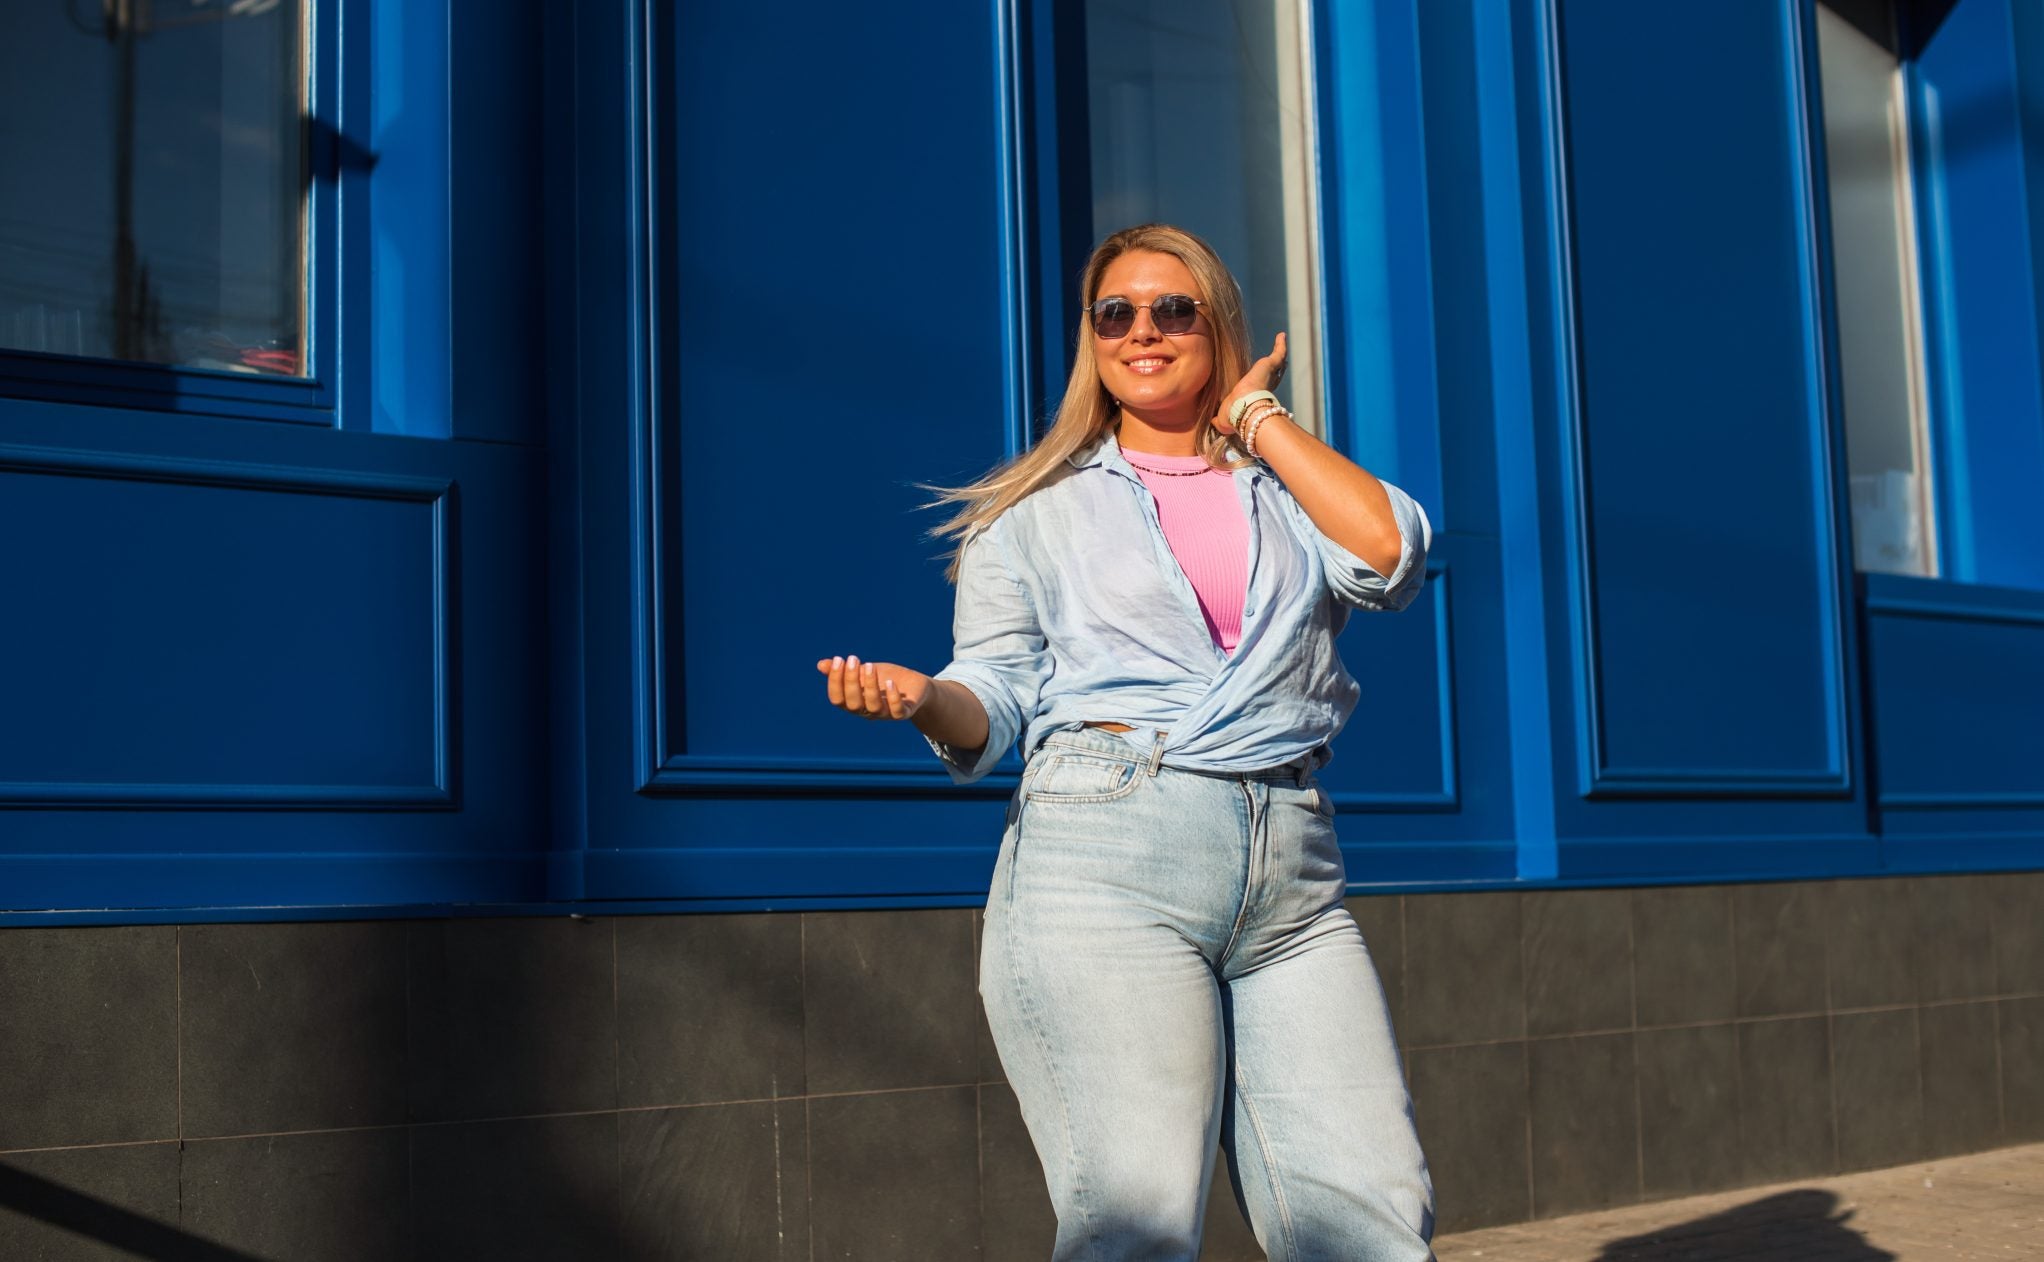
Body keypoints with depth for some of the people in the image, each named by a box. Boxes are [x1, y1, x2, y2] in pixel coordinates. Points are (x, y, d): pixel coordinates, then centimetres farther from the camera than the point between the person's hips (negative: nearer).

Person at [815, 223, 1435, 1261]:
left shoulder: (1290, 496, 21)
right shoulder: (1041, 511, 17)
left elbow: (1389, 555, -1)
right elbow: (993, 703, 11)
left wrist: (1256, 416, 10)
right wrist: (921, 699, -12)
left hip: (1294, 874, 2)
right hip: (1108, 854, -2)